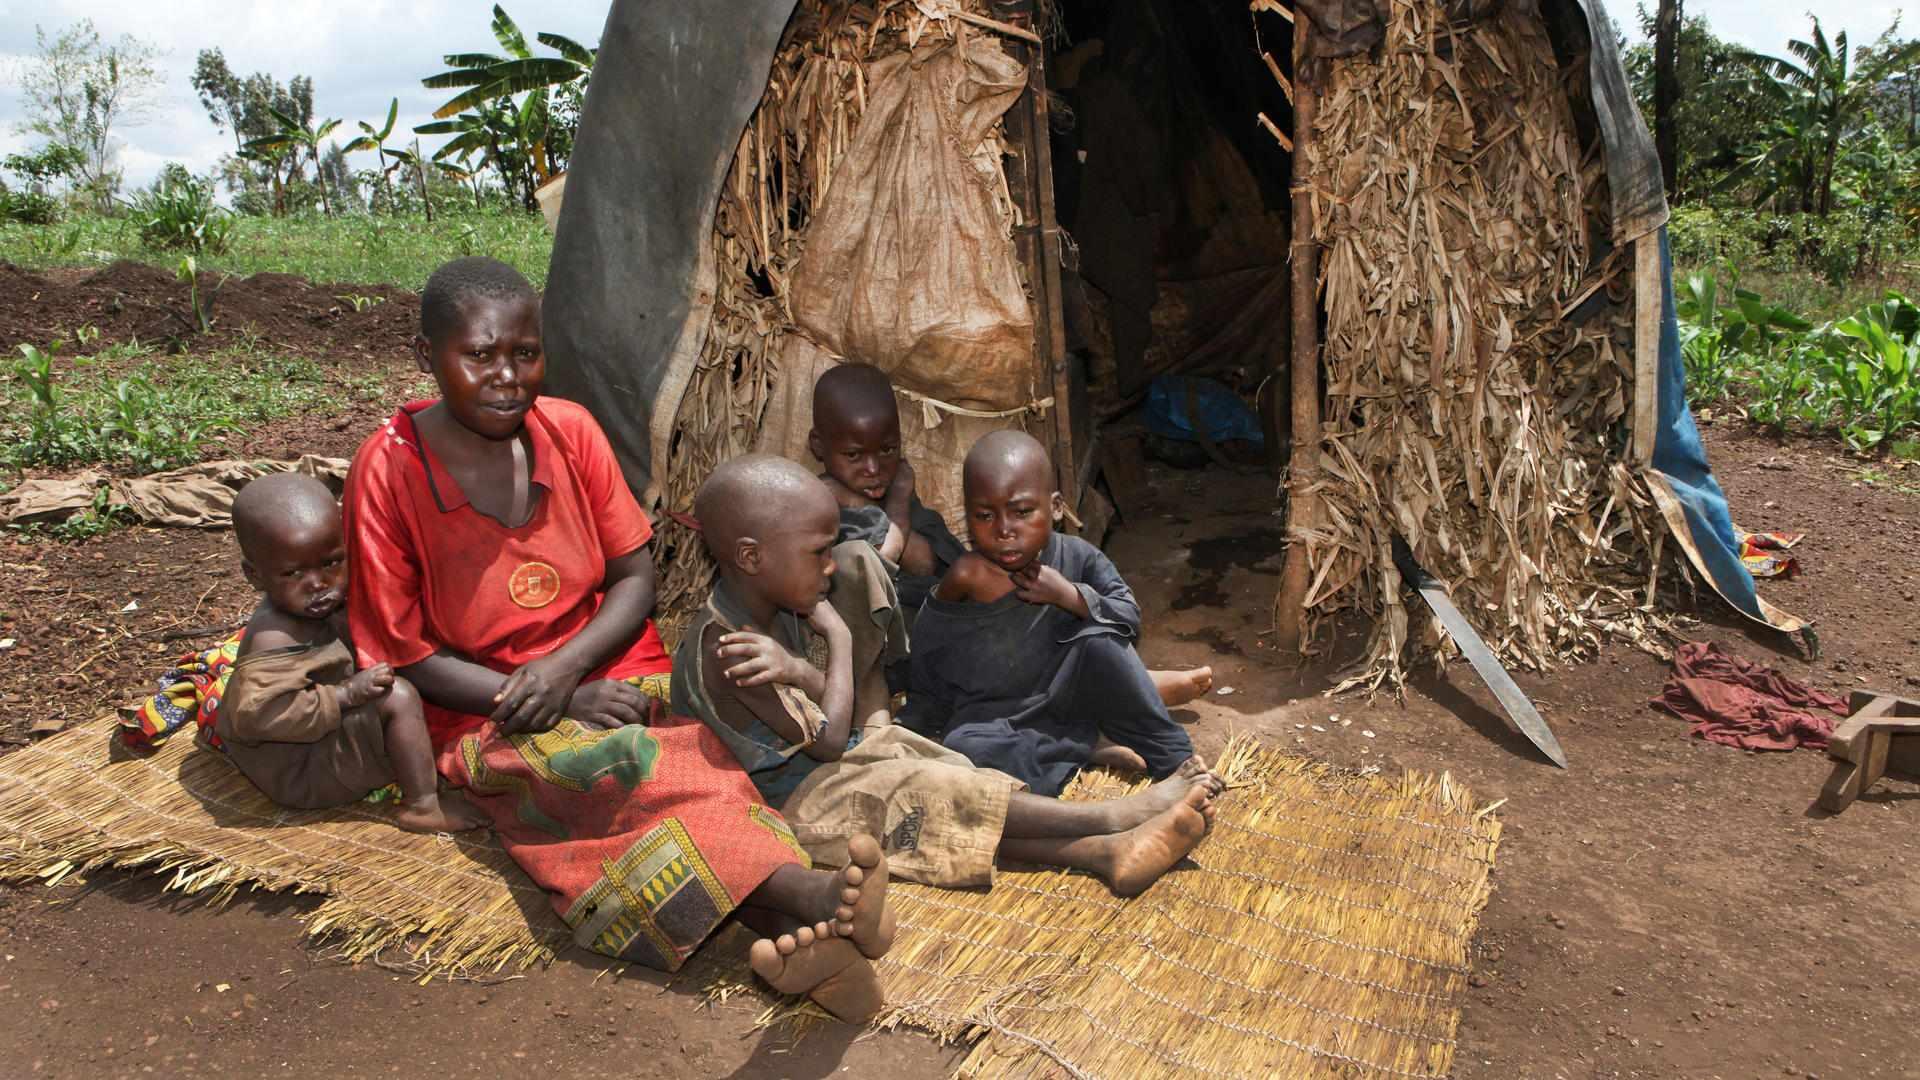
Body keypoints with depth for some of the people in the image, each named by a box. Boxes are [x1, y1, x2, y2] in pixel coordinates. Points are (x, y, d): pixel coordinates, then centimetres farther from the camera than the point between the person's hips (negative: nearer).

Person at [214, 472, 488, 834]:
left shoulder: (321, 606, 1)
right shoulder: (275, 639, -27)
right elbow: (257, 715, -36)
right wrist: (346, 695, -33)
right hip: (298, 774, -10)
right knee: (398, 698, -22)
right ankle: (422, 805, -16)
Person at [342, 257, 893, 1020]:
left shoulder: (570, 431, 1)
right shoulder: (389, 471, -8)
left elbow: (635, 578, 4)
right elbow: (402, 655, -7)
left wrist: (566, 664, -16)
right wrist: (558, 704, -18)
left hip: (612, 674, 3)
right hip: (490, 721, -3)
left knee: (697, 752, -31)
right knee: (616, 767, -35)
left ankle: (792, 937, -52)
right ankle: (807, 893, -53)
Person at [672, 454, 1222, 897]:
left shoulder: (780, 608, 0)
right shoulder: (725, 646, -28)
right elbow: (829, 740, -25)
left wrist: (798, 670, -24)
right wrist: (838, 640, -16)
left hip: (835, 764, 9)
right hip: (794, 799, -9)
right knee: (926, 793, -22)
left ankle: (1108, 853, -22)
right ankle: (1110, 816, -22)